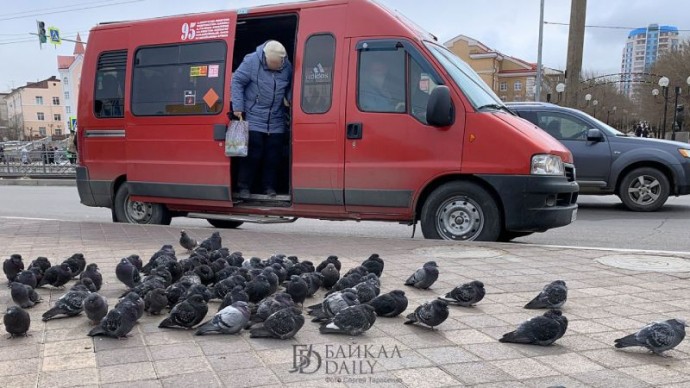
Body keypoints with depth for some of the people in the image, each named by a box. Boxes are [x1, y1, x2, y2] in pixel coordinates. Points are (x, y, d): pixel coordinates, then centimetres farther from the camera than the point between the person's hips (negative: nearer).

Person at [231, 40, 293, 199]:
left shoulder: (287, 66, 1)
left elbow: (290, 89, 15)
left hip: (276, 121, 4)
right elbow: (237, 81, -9)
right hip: (254, 119, -4)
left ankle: (269, 186, 19)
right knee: (252, 154, -5)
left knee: (273, 155, 7)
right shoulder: (251, 61, -13)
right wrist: (238, 107, -13)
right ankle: (244, 186, 7)